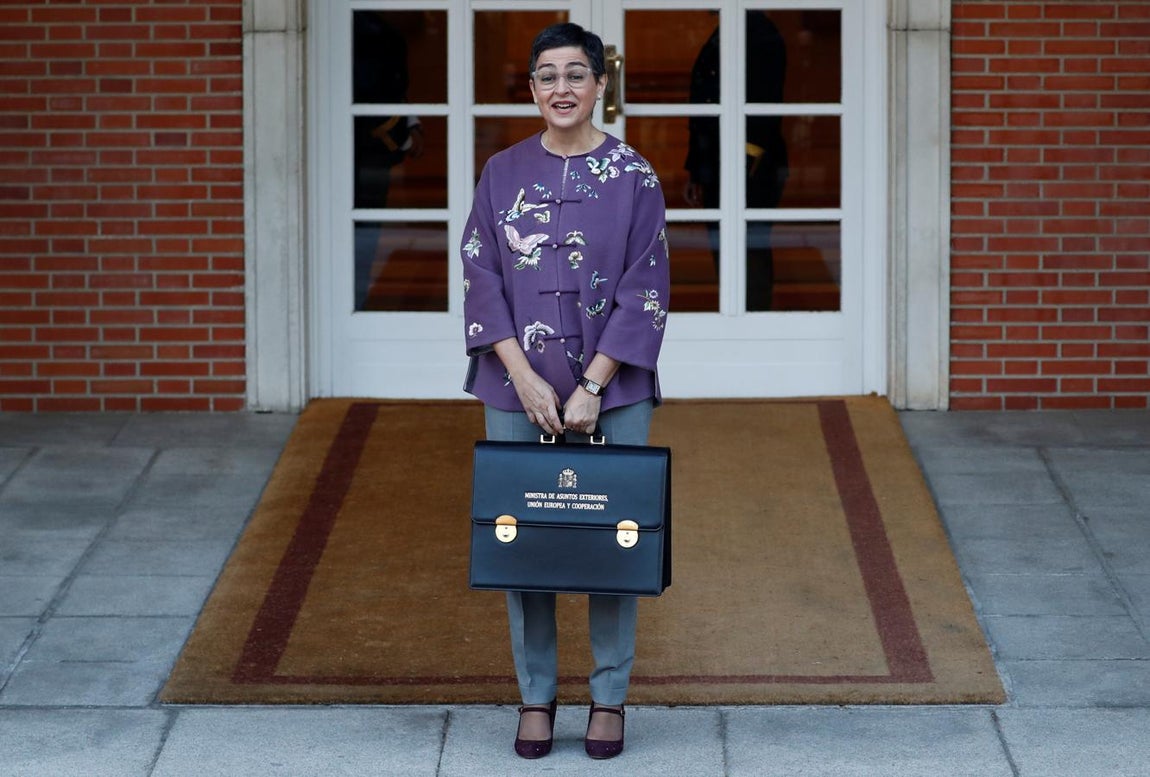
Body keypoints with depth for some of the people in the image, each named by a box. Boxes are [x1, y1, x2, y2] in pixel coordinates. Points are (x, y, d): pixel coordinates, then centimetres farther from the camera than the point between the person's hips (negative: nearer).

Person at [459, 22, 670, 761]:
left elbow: (646, 290, -5)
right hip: (517, 393, 2)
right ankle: (536, 697, 15)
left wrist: (592, 388, -12)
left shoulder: (633, 176, -2)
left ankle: (610, 699, 13)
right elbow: (482, 279, 1)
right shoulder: (504, 173, 4)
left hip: (612, 391, -2)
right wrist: (526, 379, -10)